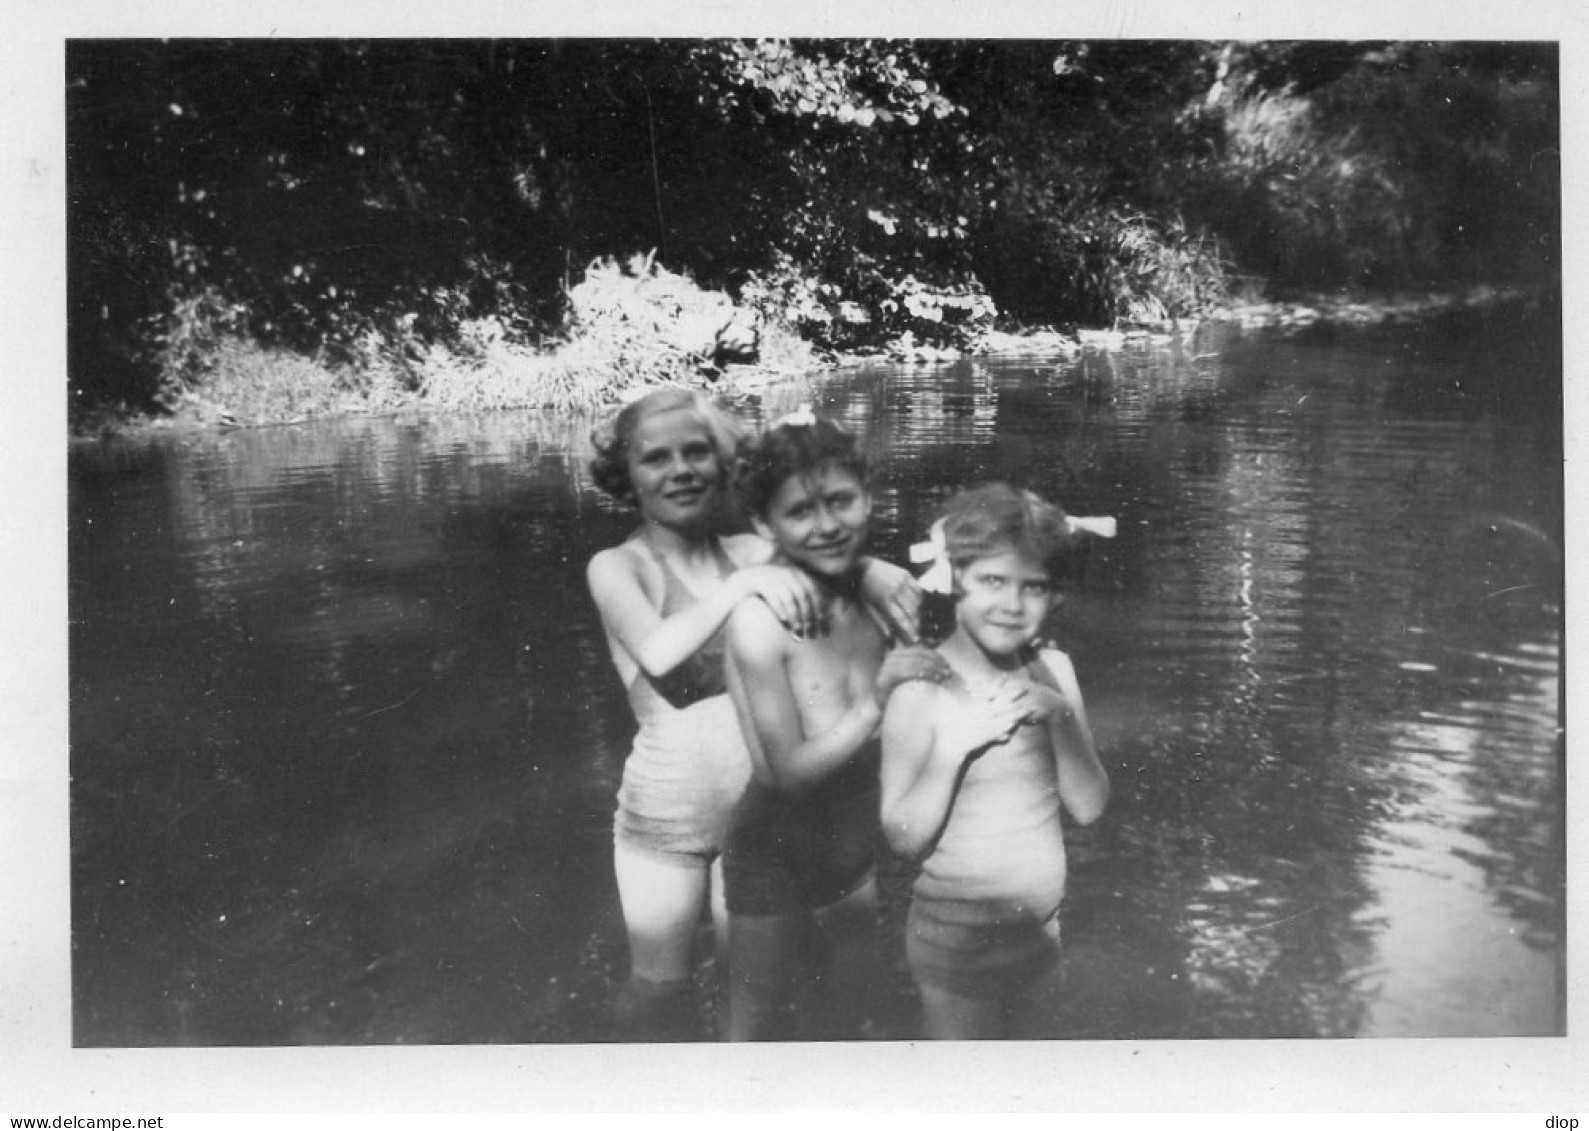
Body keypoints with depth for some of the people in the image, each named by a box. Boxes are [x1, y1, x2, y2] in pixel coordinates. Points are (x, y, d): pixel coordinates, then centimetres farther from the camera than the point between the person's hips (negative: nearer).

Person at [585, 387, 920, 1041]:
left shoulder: (747, 552, -2)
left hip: (758, 809, 2)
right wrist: (744, 583, -34)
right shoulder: (616, 568, -10)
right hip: (664, 819, -2)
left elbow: (839, 559, -11)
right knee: (659, 986, 14)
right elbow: (657, 652, -27)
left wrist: (875, 574, -33)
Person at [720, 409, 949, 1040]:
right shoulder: (759, 620, -25)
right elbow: (789, 771, -23)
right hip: (776, 854, -5)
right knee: (760, 1032, 15)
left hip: (856, 844, 6)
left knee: (842, 1024, 25)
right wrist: (875, 702, -28)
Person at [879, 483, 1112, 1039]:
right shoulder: (922, 691, -18)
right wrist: (954, 746, -28)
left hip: (1040, 923, 5)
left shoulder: (1053, 670, -4)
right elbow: (903, 838, -16)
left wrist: (1061, 717, -18)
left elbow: (1089, 806, -4)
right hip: (958, 933, -5)